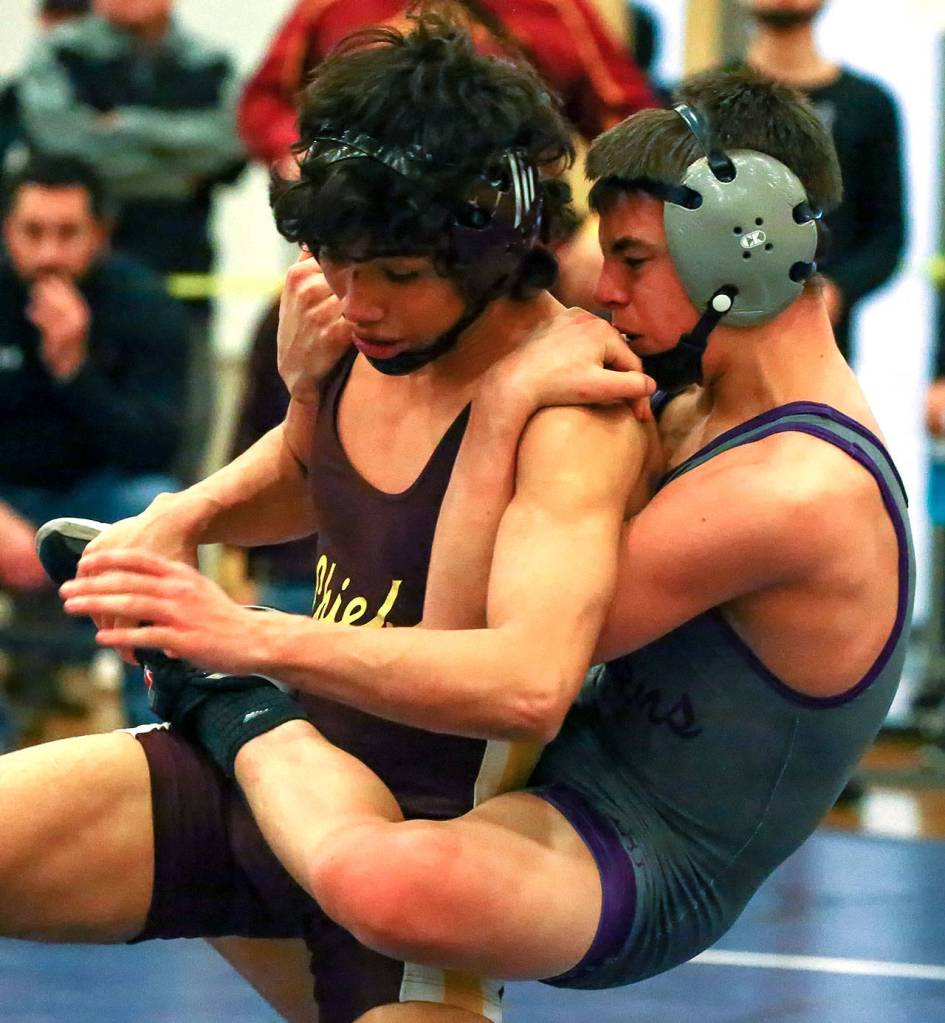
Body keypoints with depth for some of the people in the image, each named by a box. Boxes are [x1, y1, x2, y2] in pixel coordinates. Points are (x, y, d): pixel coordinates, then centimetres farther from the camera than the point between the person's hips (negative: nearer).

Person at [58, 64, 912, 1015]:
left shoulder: (799, 491, -26)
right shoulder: (704, 416, 8)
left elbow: (515, 678, -29)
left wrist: (252, 638, -30)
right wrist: (502, 404, -11)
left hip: (638, 880, -11)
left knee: (385, 876, -40)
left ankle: (240, 723, -13)